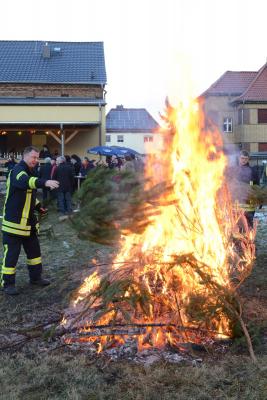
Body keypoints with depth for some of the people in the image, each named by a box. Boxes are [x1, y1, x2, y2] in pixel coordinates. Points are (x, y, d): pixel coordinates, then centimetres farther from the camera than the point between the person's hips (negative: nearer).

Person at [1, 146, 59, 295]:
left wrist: (38, 206, 11)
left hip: (28, 221, 9)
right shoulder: (18, 171, -17)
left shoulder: (29, 172, 13)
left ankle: (36, 277, 30)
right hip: (14, 221, -9)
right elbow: (25, 181, -41)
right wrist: (45, 182, -56)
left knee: (34, 250, 16)